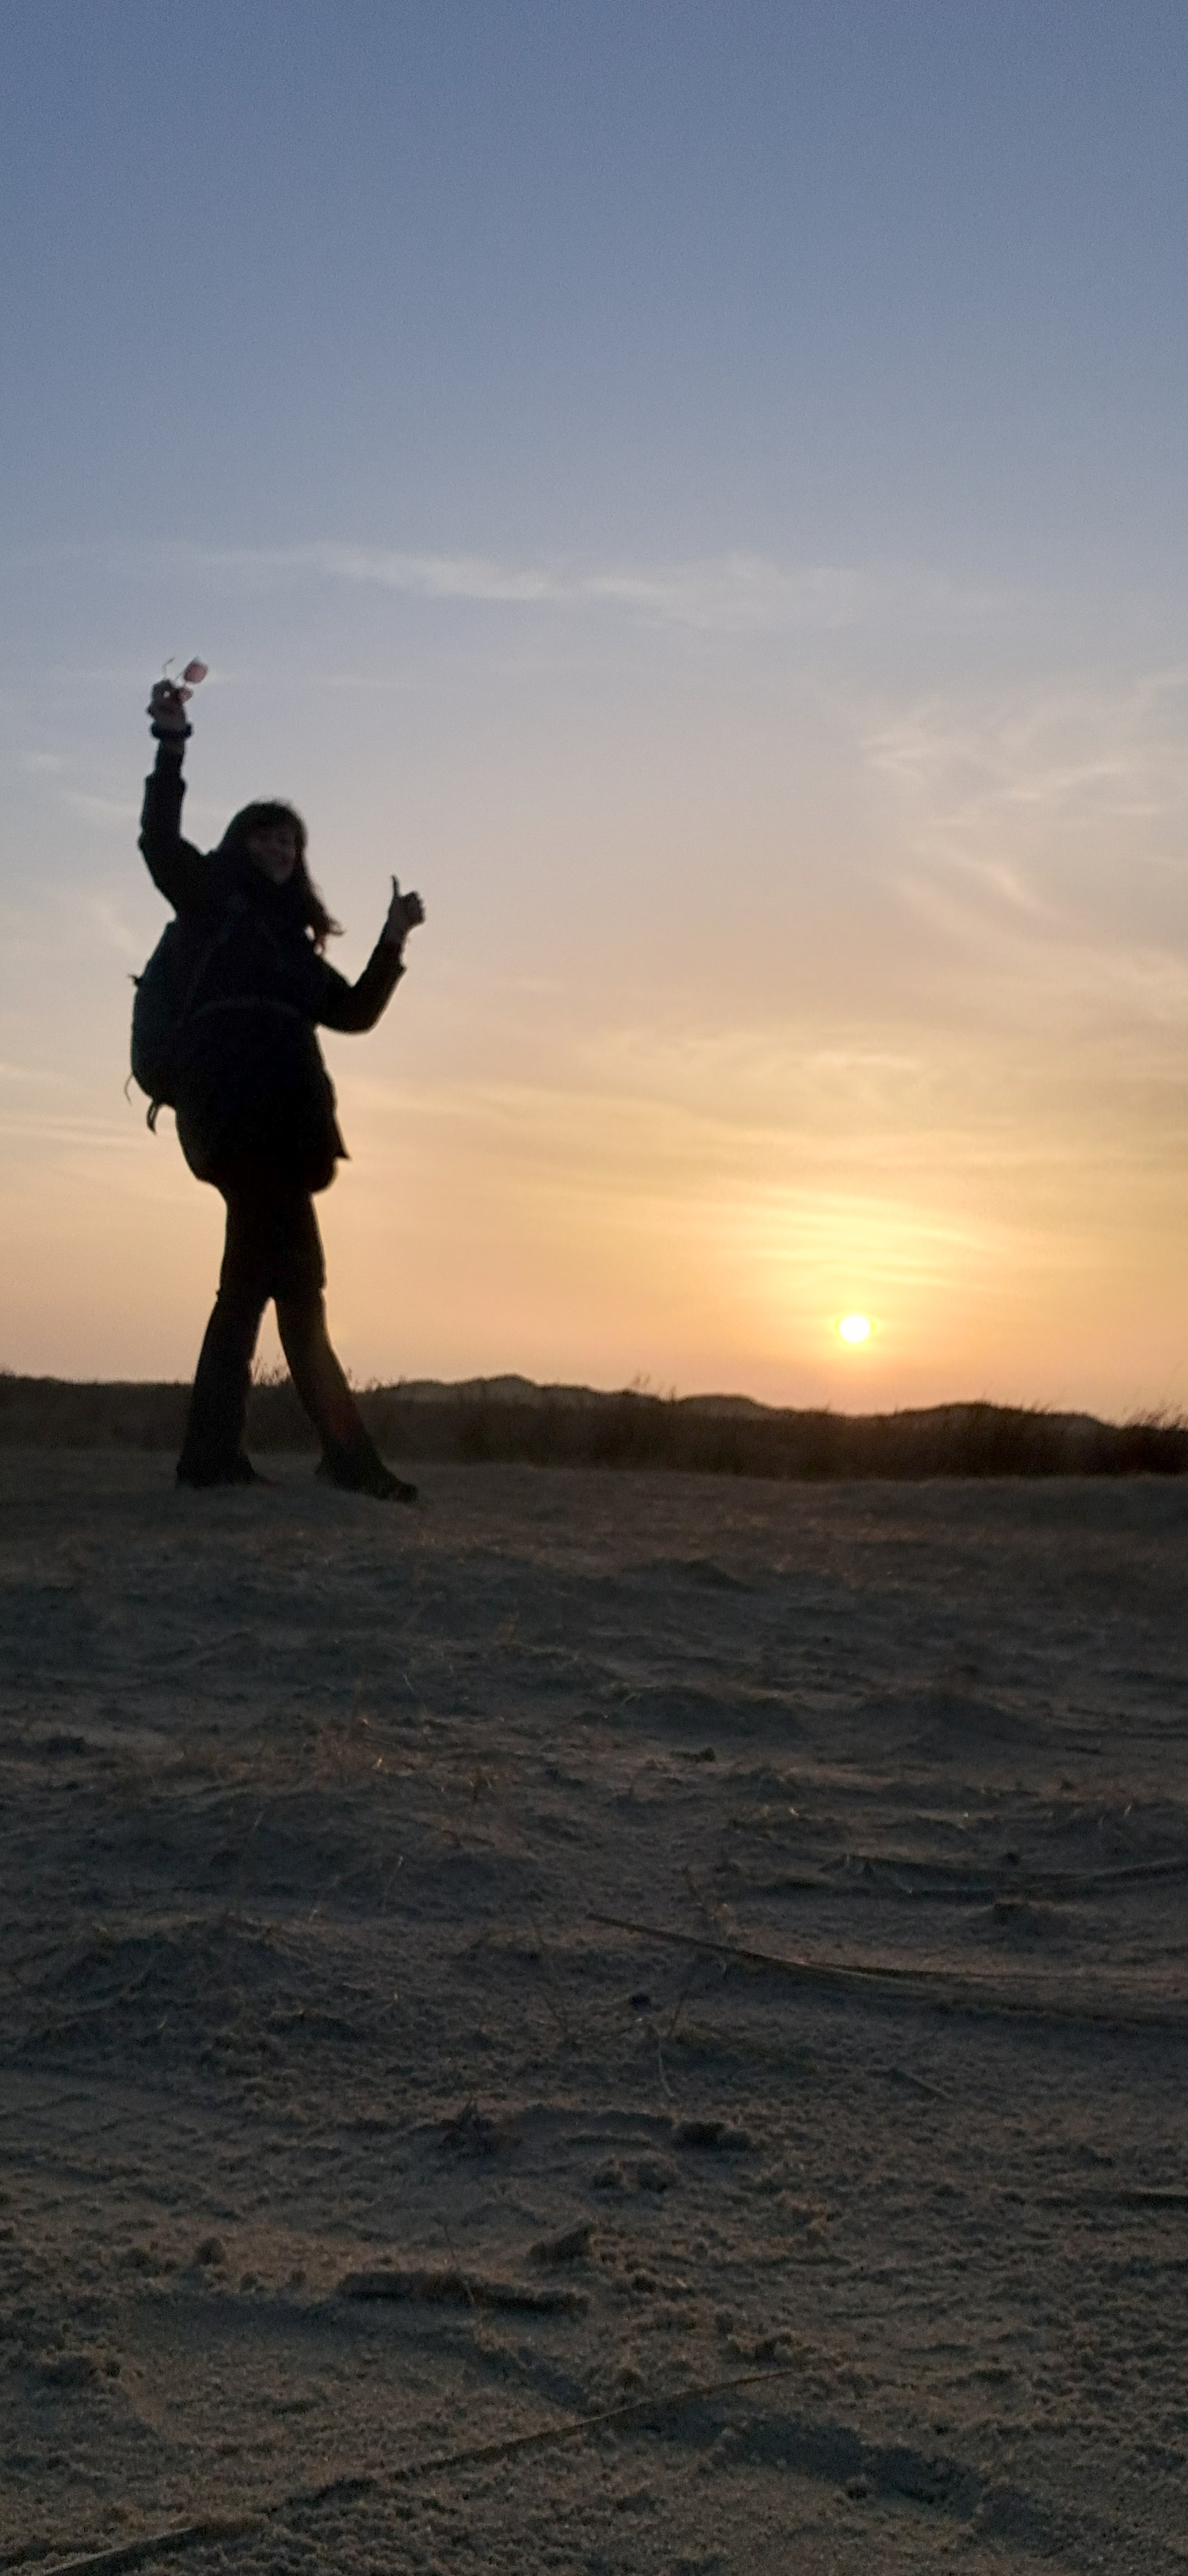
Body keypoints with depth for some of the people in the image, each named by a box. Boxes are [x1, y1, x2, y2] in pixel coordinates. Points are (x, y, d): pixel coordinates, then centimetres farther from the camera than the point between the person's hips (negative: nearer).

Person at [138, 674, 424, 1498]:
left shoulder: (293, 942, 30)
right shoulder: (212, 897, 16)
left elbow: (355, 1011, 24)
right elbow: (160, 839, 0)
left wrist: (393, 942, 16)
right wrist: (172, 745, -7)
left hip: (281, 1111, 8)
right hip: (232, 1100, -8)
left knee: (256, 1273, 3)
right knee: (295, 1273, -16)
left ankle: (212, 1450, 3)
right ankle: (347, 1450, -20)